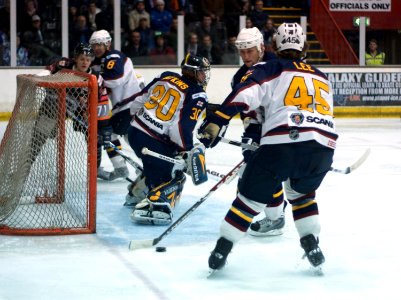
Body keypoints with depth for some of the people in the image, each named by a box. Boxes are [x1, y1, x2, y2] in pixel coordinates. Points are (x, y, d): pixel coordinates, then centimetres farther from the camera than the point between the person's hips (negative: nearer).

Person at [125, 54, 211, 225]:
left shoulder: (167, 77, 12)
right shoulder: (197, 95, -8)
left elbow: (138, 101, 16)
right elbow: (183, 127, -19)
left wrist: (138, 119, 32)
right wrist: (188, 153, -13)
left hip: (135, 129, 8)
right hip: (154, 142, -8)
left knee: (156, 166, 31)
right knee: (173, 177, -1)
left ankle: (136, 193, 47)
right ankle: (153, 207, -22)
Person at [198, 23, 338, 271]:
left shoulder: (271, 70, 12)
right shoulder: (322, 78, 28)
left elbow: (244, 94, -5)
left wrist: (216, 122, -10)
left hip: (283, 142, -4)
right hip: (324, 146, 4)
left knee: (252, 195, 11)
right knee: (301, 191, 31)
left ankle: (223, 248, 9)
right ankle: (312, 244, 19)